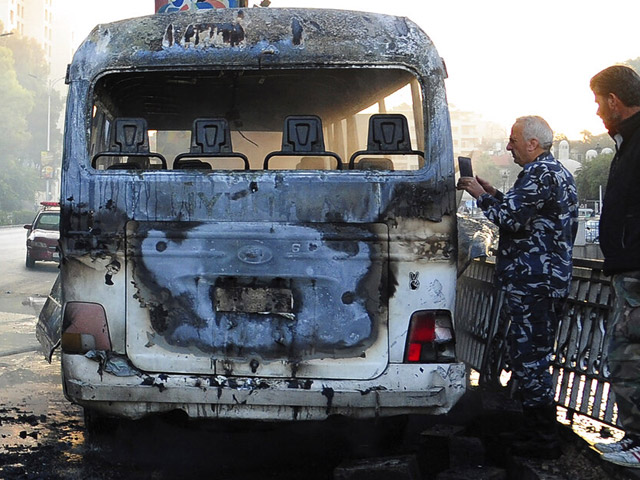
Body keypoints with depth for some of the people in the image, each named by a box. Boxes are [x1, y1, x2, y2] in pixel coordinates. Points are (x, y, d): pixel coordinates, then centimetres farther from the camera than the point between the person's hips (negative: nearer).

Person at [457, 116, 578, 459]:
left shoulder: (539, 173, -15)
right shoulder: (557, 171, 19)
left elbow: (510, 218, -22)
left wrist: (481, 196, -7)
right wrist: (495, 195, 17)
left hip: (532, 283, -11)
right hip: (550, 278, 11)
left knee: (528, 356, -6)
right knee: (530, 353, 17)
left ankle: (543, 440, 0)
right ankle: (540, 430, 25)